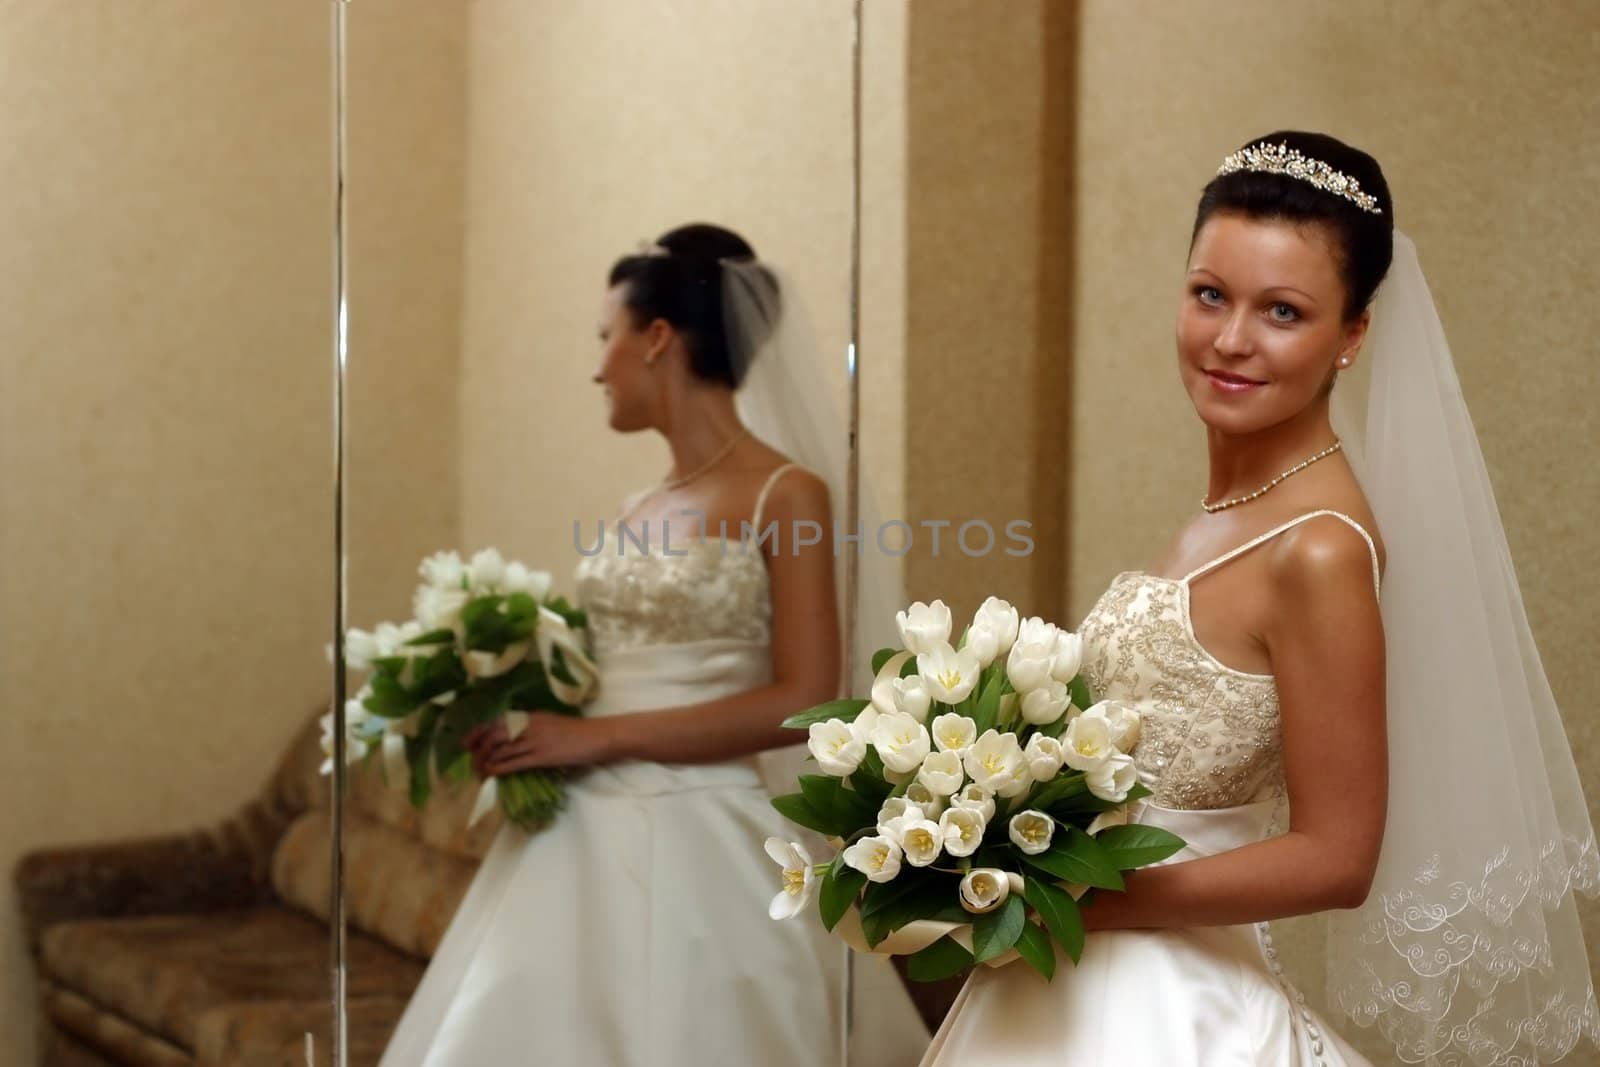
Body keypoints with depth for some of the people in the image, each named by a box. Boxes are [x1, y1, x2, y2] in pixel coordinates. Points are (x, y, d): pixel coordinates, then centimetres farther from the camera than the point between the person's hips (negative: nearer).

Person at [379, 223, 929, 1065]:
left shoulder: (785, 497, -8)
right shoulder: (640, 511, 13)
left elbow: (802, 704, -15)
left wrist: (598, 737, -14)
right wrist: (531, 723, -1)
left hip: (695, 840, -7)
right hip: (581, 837, 7)